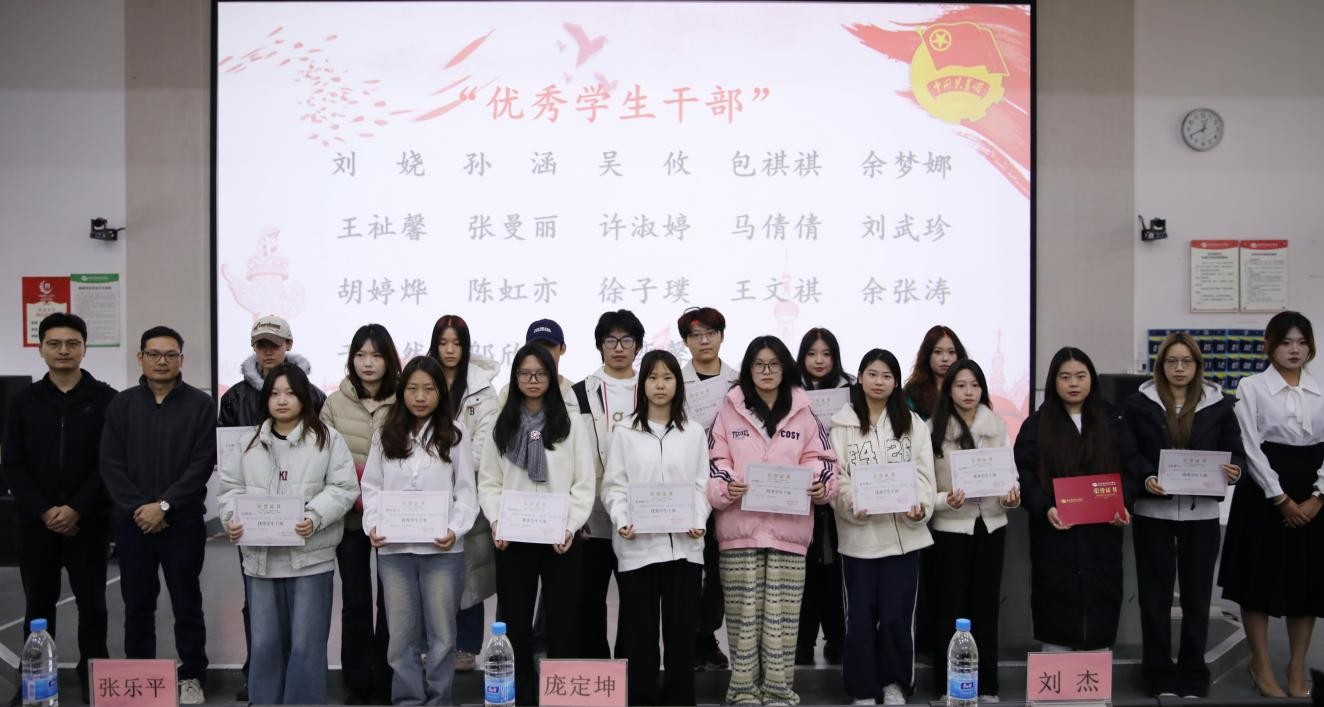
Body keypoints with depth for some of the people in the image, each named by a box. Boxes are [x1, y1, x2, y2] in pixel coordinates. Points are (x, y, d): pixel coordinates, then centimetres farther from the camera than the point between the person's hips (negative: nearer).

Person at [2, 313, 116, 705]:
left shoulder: (105, 399, -1)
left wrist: (77, 509, -13)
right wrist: (43, 511, -10)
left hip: (88, 521, -2)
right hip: (35, 521, 2)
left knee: (91, 602, 5)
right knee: (38, 603, 10)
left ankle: (93, 673, 17)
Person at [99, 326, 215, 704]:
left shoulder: (200, 404, -2)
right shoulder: (121, 405, 7)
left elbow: (203, 464, -8)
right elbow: (110, 464, 0)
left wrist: (164, 505, -14)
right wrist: (137, 508, -11)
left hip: (183, 523, -2)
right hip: (132, 523, 2)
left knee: (186, 605, 6)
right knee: (137, 606, 11)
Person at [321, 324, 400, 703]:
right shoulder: (334, 403, 3)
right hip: (349, 517, 1)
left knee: (390, 600, 6)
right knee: (355, 601, 9)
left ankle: (386, 683, 19)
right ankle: (358, 684, 20)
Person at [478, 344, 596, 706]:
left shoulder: (572, 423, 3)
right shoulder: (502, 425, 9)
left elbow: (585, 483, -1)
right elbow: (488, 482, 7)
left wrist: (571, 526, -14)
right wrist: (496, 520, -10)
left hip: (561, 540, -2)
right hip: (512, 539, 2)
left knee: (563, 625, 2)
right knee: (515, 624, 7)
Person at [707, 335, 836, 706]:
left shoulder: (802, 413, 10)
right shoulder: (729, 411, 7)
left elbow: (821, 460, 9)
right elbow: (715, 462, 3)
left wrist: (821, 486, -11)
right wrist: (724, 488, -15)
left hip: (788, 526, 1)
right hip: (740, 526, 0)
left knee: (782, 614, 2)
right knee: (743, 613, 3)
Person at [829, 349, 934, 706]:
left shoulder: (913, 423, 10)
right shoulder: (842, 424, 4)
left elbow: (923, 472, 4)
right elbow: (837, 476, -2)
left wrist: (920, 506, -15)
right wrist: (852, 506, -21)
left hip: (904, 533, 1)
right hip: (859, 535, -1)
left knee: (897, 617, 2)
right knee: (861, 617, 4)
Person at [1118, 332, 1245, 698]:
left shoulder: (1219, 406, 6)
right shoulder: (1139, 404, 2)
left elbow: (1236, 452, 6)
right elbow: (1128, 454, -2)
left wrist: (1235, 471, -17)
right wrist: (1146, 479, -20)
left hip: (1201, 513, 1)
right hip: (1153, 512, -1)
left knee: (1197, 594, 8)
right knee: (1155, 595, 5)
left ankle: (1193, 675, 20)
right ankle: (1160, 674, 16)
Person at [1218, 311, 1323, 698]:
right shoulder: (1251, 387, -3)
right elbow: (1251, 448, -8)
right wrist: (1281, 498, -11)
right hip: (1264, 492, -3)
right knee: (1260, 578, 2)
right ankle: (1261, 666, 17)